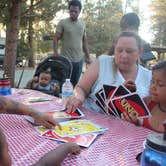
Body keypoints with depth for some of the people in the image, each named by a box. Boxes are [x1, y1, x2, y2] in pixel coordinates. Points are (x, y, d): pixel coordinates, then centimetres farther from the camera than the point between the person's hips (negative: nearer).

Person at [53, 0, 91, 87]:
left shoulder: (82, 24, 10)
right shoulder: (62, 23, -2)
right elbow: (56, 39, -4)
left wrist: (88, 57, 14)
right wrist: (55, 53, -19)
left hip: (79, 60, 4)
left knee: (75, 83, 10)